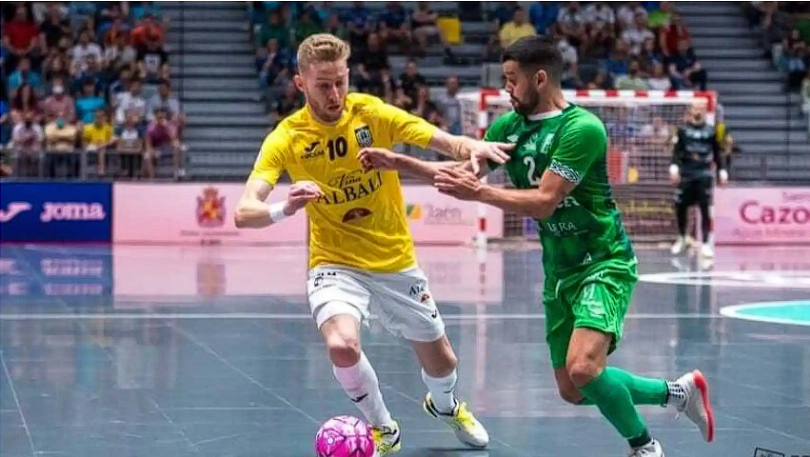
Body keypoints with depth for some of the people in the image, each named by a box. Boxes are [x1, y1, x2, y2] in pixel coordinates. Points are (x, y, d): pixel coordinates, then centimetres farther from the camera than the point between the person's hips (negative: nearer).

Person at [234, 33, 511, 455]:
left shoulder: (373, 113, -13)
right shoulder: (286, 138, -16)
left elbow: (447, 143, -18)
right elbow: (244, 212, -24)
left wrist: (473, 148, -42)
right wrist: (285, 209, -46)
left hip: (397, 261, 2)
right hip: (336, 263, -2)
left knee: (441, 363, 13)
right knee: (342, 345, -30)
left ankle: (444, 405, 53)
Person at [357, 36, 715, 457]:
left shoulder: (582, 128, -19)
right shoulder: (508, 127, 4)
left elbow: (544, 201, -24)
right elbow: (465, 170, 13)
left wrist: (478, 193, -26)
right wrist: (398, 162, 2)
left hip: (604, 263, -8)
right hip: (559, 270, 8)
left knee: (583, 366, -27)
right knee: (572, 390, 8)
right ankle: (678, 392, 27)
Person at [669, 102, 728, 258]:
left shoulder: (710, 131, 8)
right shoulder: (683, 130, 5)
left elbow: (718, 153, 12)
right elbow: (676, 150, -1)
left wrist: (722, 171, 6)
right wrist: (674, 167, -13)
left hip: (704, 175, 0)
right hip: (686, 174, 0)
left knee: (705, 209, -7)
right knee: (680, 207, 3)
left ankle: (705, 244, -3)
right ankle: (681, 238, 26)